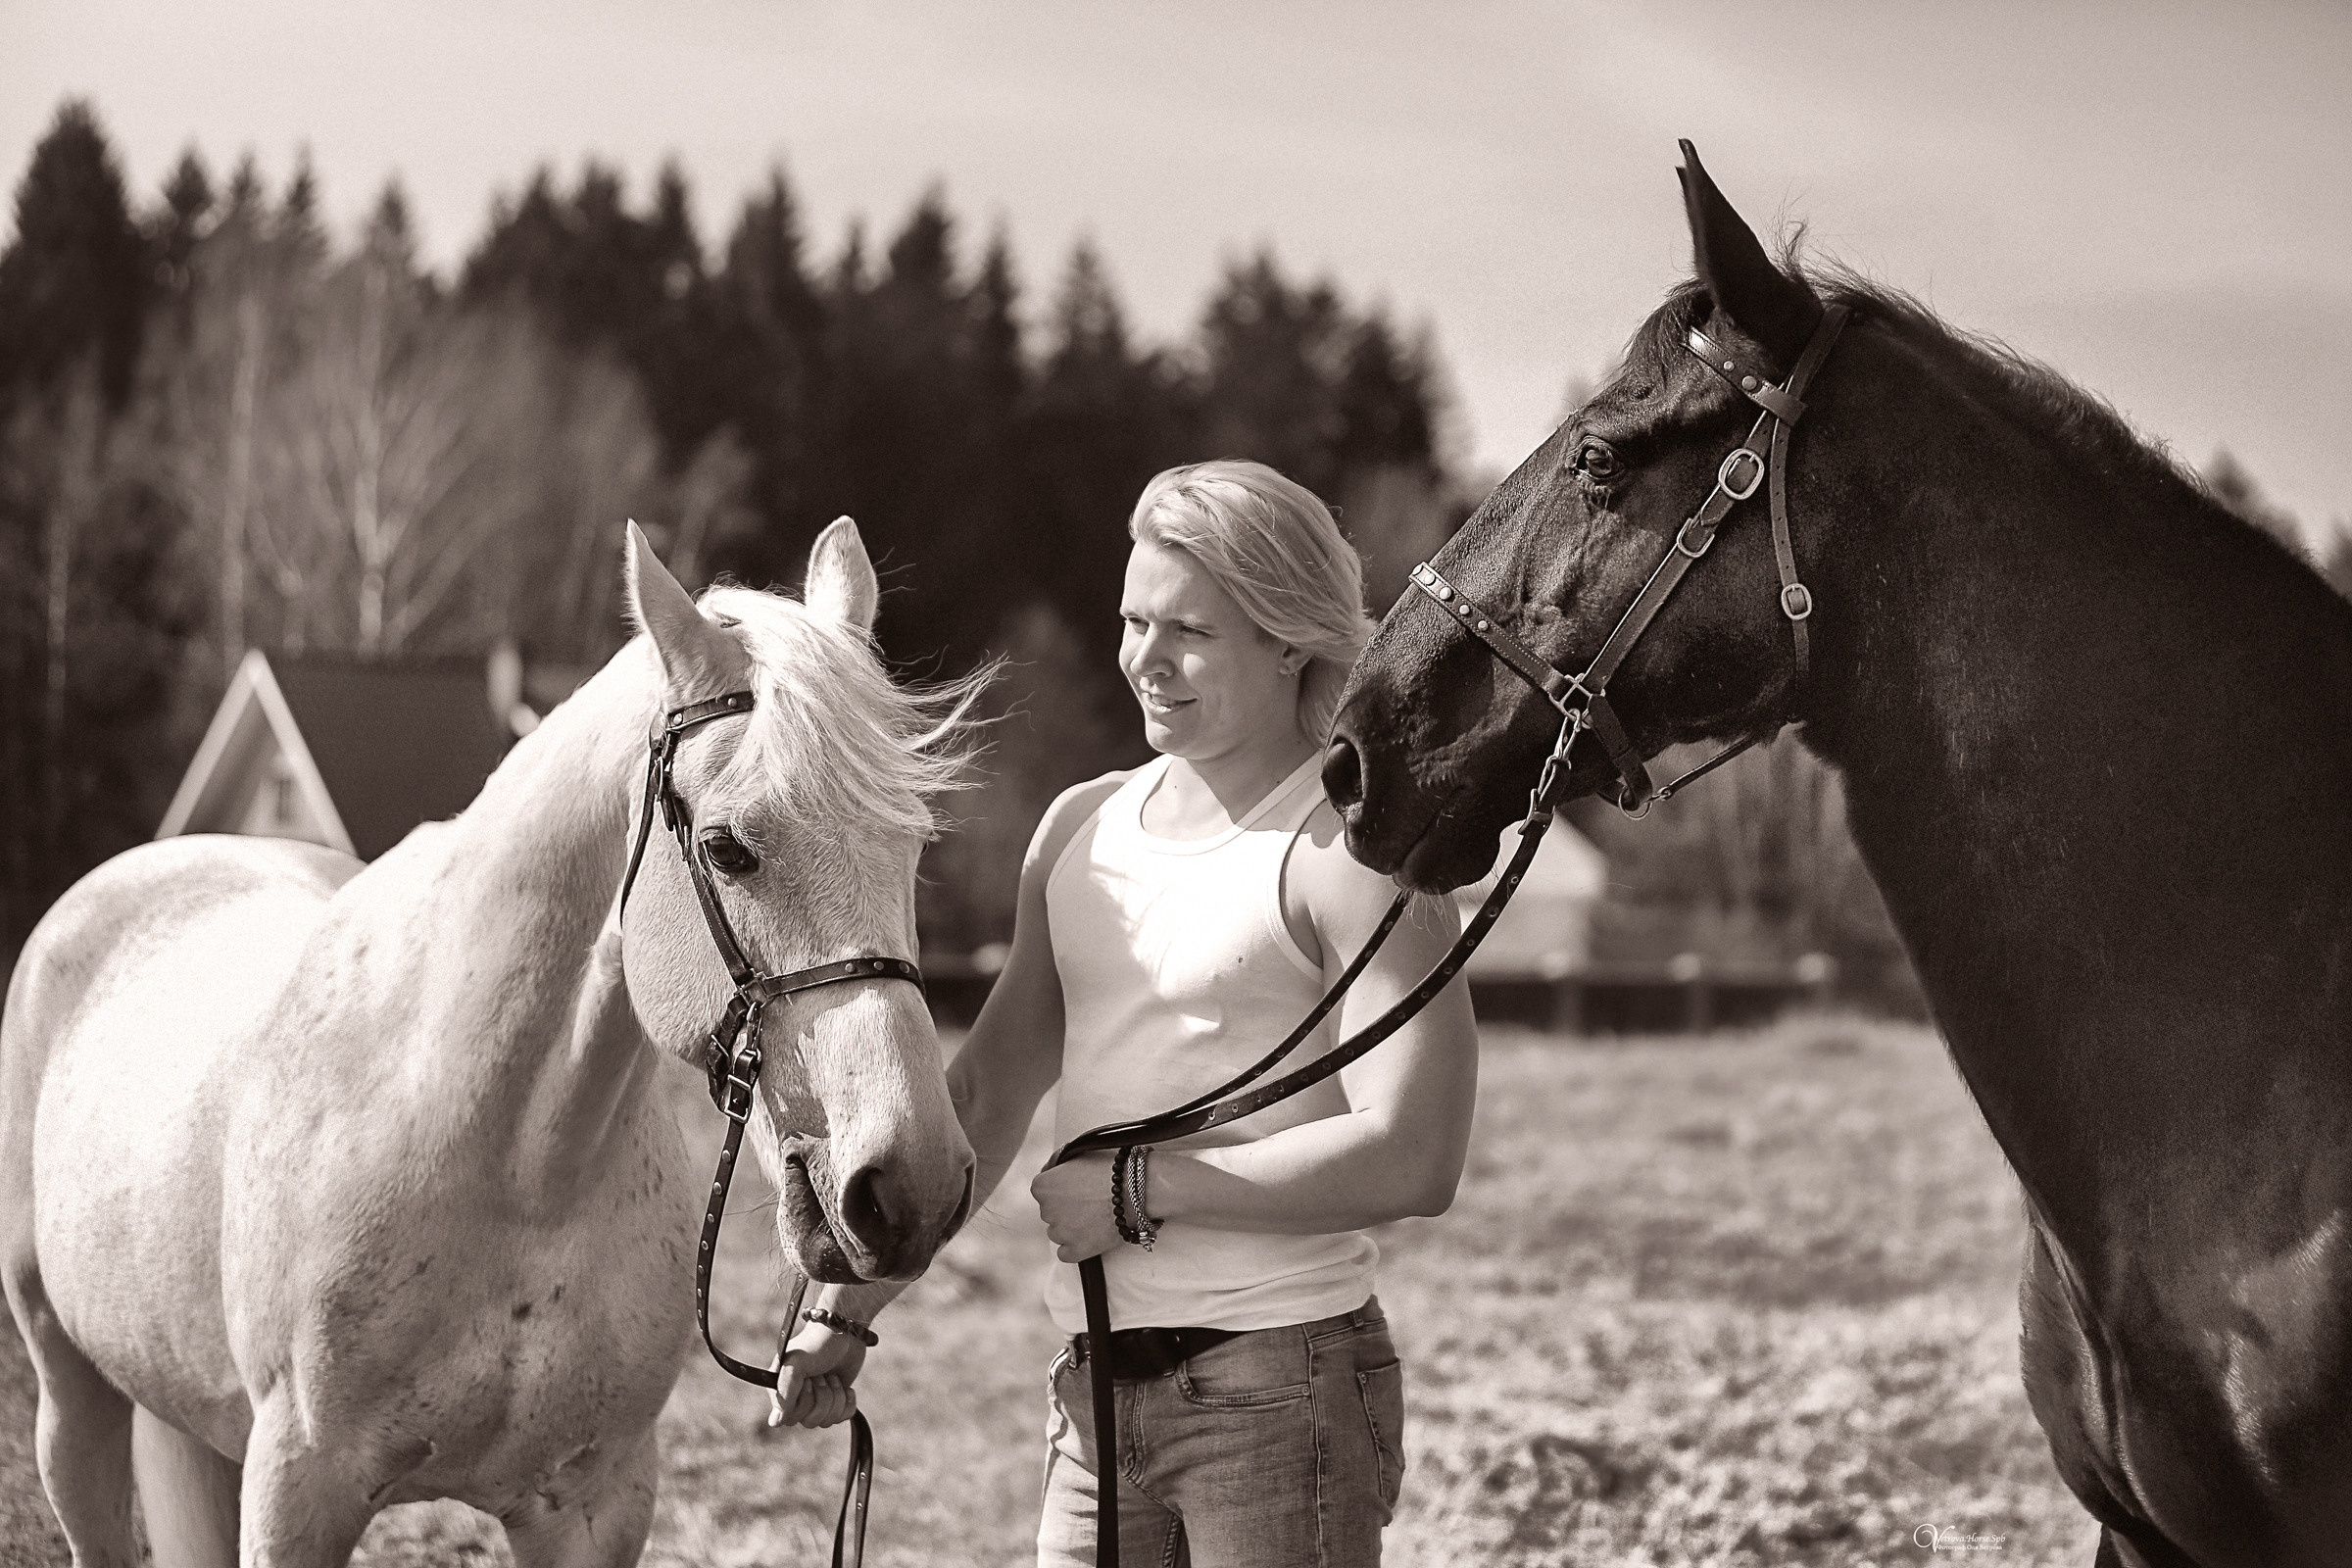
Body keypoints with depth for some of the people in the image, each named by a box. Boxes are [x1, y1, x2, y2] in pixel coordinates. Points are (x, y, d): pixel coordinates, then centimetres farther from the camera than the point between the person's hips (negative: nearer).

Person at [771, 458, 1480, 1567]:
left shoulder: (1346, 849, -10)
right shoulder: (1080, 829, 13)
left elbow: (1414, 1160, -20)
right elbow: (985, 1098, 17)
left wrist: (1140, 1191, -16)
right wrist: (845, 1311, 11)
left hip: (1278, 1381, -7)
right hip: (1094, 1386, 7)